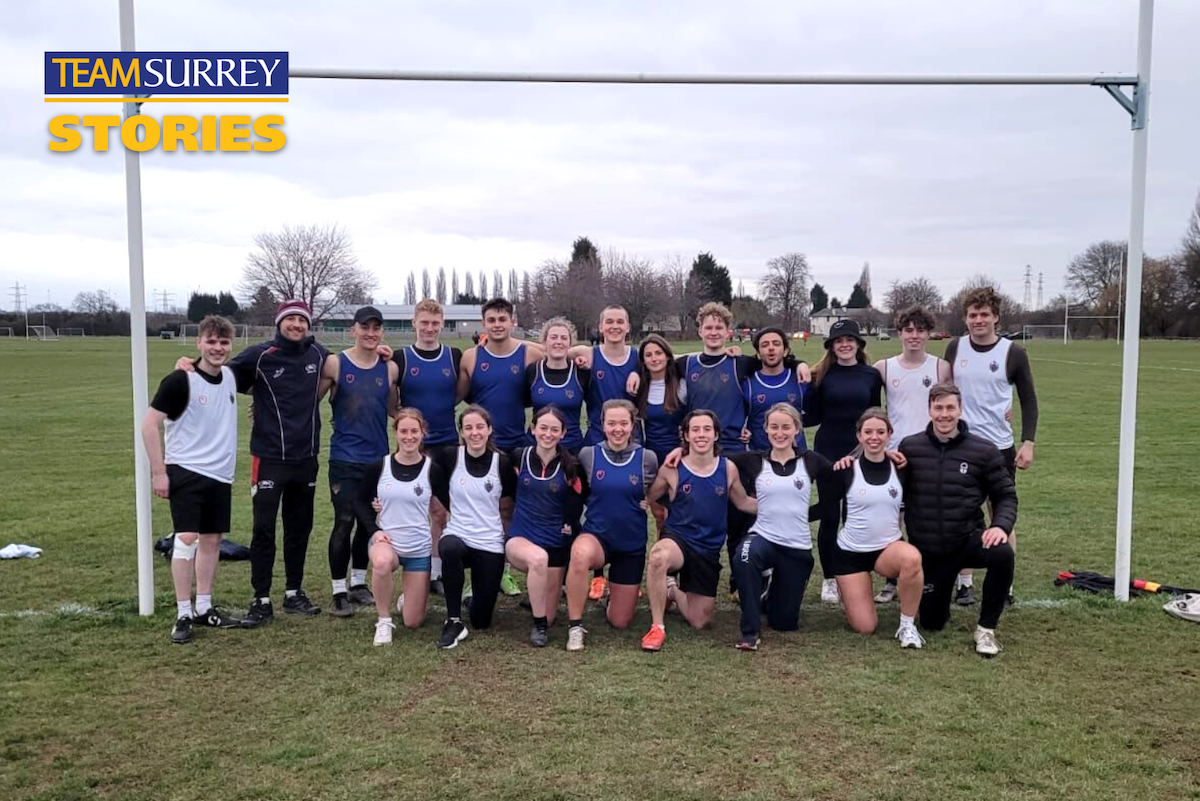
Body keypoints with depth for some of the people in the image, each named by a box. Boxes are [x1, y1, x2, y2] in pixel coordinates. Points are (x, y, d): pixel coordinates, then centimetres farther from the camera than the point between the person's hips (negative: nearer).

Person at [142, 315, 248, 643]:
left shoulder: (231, 377, 4)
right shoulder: (181, 380, -13)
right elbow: (150, 423, -12)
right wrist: (159, 472, -14)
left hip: (221, 474, 6)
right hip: (186, 471, -6)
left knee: (212, 539, 11)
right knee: (187, 538, -10)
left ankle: (204, 609, 22)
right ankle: (183, 615, -1)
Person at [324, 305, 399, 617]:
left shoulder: (390, 369, 4)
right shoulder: (334, 364, -4)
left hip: (377, 459, 4)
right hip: (344, 459, -3)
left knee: (369, 522, 12)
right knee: (344, 522, -5)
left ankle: (358, 584, 28)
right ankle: (339, 592, 8)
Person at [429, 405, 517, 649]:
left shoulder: (502, 463, -5)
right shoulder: (450, 457, -5)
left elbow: (511, 504, 7)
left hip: (490, 543, 0)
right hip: (457, 535, 0)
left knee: (481, 620, 0)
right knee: (450, 549, -39)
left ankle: (477, 594, 37)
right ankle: (454, 622, -23)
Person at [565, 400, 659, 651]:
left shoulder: (647, 459, -6)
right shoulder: (588, 455, -6)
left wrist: (649, 503, -9)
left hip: (632, 545, 1)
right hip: (596, 536, -1)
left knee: (620, 622, 8)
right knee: (580, 553, -40)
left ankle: (615, 591, 44)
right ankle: (574, 627, -22)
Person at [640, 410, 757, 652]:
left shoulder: (728, 468, -3)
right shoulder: (672, 469, -10)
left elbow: (743, 503, 12)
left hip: (709, 550, 3)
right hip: (678, 539, -3)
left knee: (699, 621, 8)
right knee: (659, 555, -41)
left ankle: (673, 591, 42)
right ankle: (657, 627, -23)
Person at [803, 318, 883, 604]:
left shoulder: (872, 375, 3)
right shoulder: (821, 375, -1)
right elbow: (814, 417, -1)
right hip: (827, 452, -1)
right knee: (829, 516, 3)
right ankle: (829, 579, 15)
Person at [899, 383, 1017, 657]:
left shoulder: (984, 451, -6)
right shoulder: (909, 447, -5)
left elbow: (1005, 495, 0)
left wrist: (1001, 525, -18)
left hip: (968, 539, -1)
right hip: (926, 550, 1)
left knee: (1002, 554, -35)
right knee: (931, 623, 5)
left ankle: (986, 629, -13)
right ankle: (941, 593, 44)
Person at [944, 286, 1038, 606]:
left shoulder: (1013, 353, -4)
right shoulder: (955, 348, 3)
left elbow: (1029, 401, 2)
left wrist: (1028, 442, -6)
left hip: (1000, 447, -2)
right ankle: (964, 582, 17)